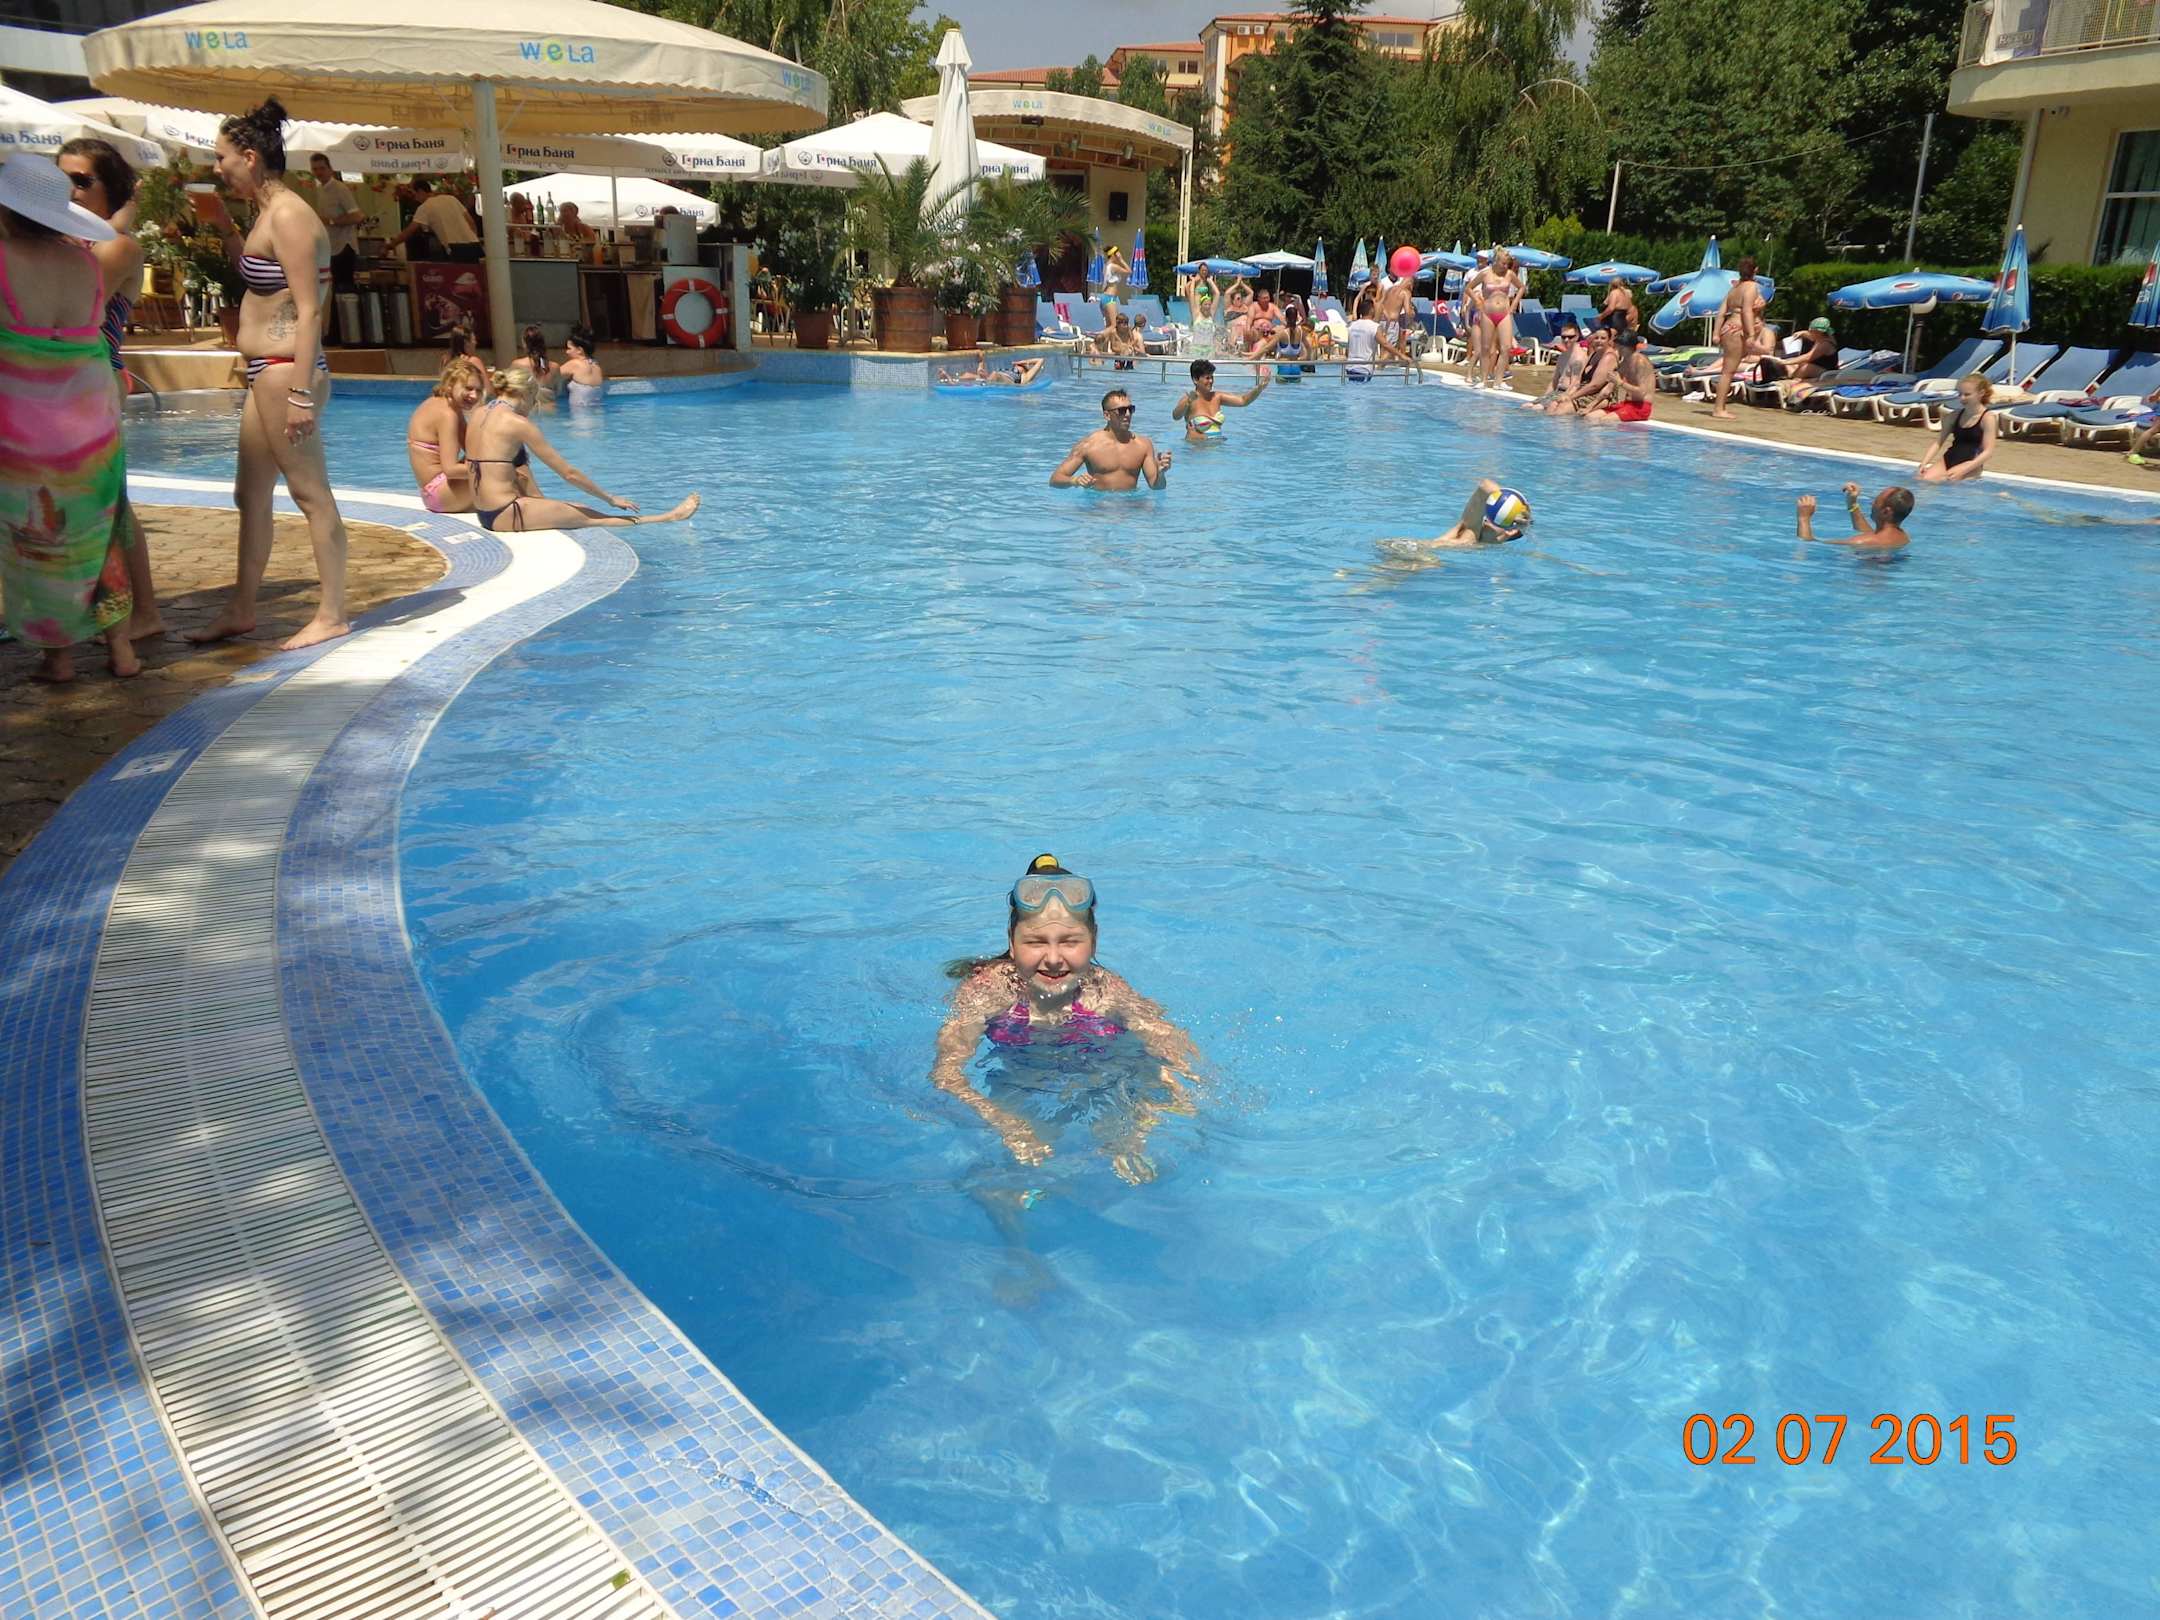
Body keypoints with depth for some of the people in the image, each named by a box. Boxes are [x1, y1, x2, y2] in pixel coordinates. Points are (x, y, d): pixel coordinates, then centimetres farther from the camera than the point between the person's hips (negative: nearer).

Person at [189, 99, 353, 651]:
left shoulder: (288, 215, -14)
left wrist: (302, 395, -23)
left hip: (285, 372, -11)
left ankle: (332, 615, 5)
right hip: (266, 374, 11)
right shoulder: (268, 213, 15)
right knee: (251, 493, 15)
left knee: (311, 493, -3)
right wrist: (226, 229, 19)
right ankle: (240, 611, 24)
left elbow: (309, 311, -20)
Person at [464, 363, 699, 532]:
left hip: (485, 513, 8)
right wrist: (611, 499, 0)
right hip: (505, 515, -8)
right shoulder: (517, 423, -13)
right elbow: (569, 473, -11)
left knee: (577, 509, 16)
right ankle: (668, 518, 15)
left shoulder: (478, 416, 12)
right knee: (589, 517, 4)